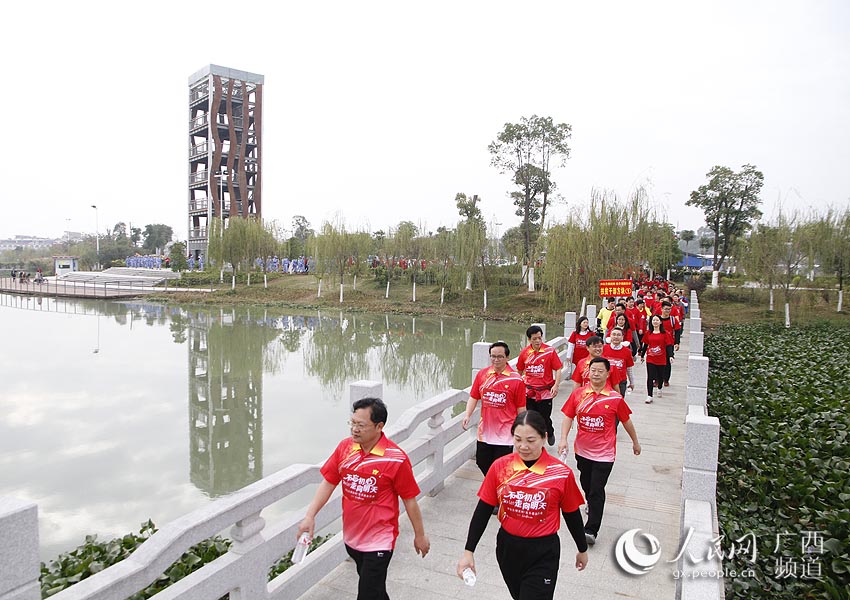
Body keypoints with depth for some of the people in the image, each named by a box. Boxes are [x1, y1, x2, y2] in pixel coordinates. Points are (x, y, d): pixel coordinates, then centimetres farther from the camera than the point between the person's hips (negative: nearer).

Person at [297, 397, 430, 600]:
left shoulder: (396, 459, -21)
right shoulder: (345, 447, -7)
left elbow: (409, 499, -11)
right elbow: (328, 483, 0)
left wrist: (420, 535, -2)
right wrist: (310, 516, -8)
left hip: (379, 540, -5)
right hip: (351, 536, 6)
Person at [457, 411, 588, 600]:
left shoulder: (561, 473, -14)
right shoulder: (500, 467, -10)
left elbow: (572, 515, 1)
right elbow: (483, 511, -3)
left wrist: (582, 549, 14)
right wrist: (468, 551, -5)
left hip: (543, 554, -3)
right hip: (508, 547, 3)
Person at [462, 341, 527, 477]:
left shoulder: (516, 379, -9)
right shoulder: (482, 374, 1)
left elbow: (521, 407, -4)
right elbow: (474, 397, 6)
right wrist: (467, 415, -8)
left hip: (505, 433, -4)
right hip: (485, 430, 4)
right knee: (482, 463, 17)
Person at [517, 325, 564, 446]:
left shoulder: (550, 351, -8)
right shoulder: (524, 352, 0)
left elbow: (558, 369, -5)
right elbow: (520, 371, 14)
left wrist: (556, 385, -15)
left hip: (545, 392, -2)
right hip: (528, 392, 2)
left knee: (545, 418, 10)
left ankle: (550, 433, 43)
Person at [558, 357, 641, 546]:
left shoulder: (615, 398, -8)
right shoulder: (578, 394, -4)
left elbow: (626, 421, 5)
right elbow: (568, 417, -2)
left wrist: (635, 442, 15)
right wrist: (563, 439, -13)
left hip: (604, 453, -3)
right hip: (582, 450, 3)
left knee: (597, 490, -6)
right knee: (586, 483, 24)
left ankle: (591, 530, 0)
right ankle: (590, 502, 54)